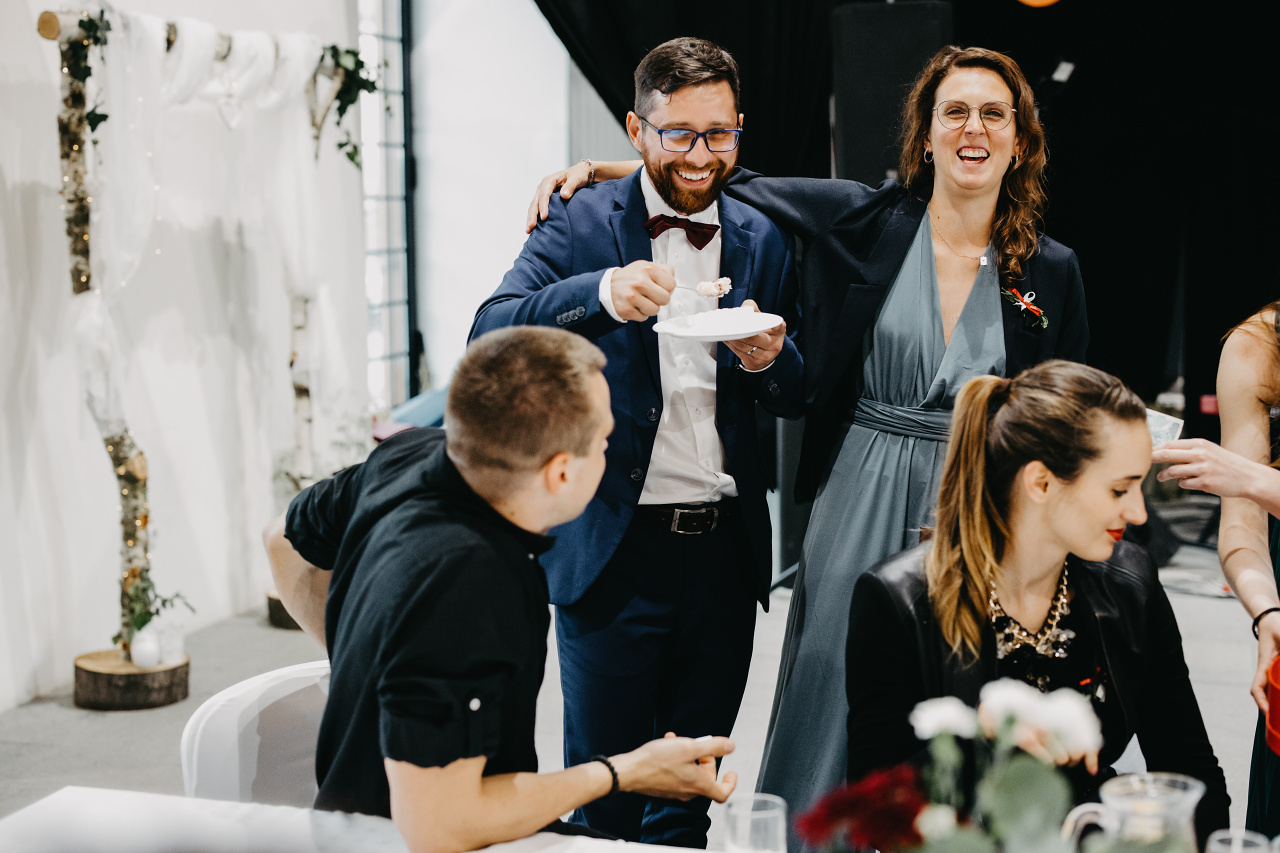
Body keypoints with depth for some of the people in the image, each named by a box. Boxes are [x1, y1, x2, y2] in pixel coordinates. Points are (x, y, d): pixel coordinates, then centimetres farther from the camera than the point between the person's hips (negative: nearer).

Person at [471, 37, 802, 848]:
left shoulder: (763, 241, 8)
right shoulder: (582, 223, -3)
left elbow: (801, 398, 11)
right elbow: (491, 336, -16)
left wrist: (771, 359, -13)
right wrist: (601, 292, -33)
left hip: (725, 552, 3)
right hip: (614, 548, -3)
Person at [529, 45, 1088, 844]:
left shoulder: (1052, 272, 4)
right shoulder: (863, 220, 0)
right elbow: (728, 183, 6)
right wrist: (595, 168, -2)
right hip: (859, 506, 0)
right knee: (834, 707, 4)